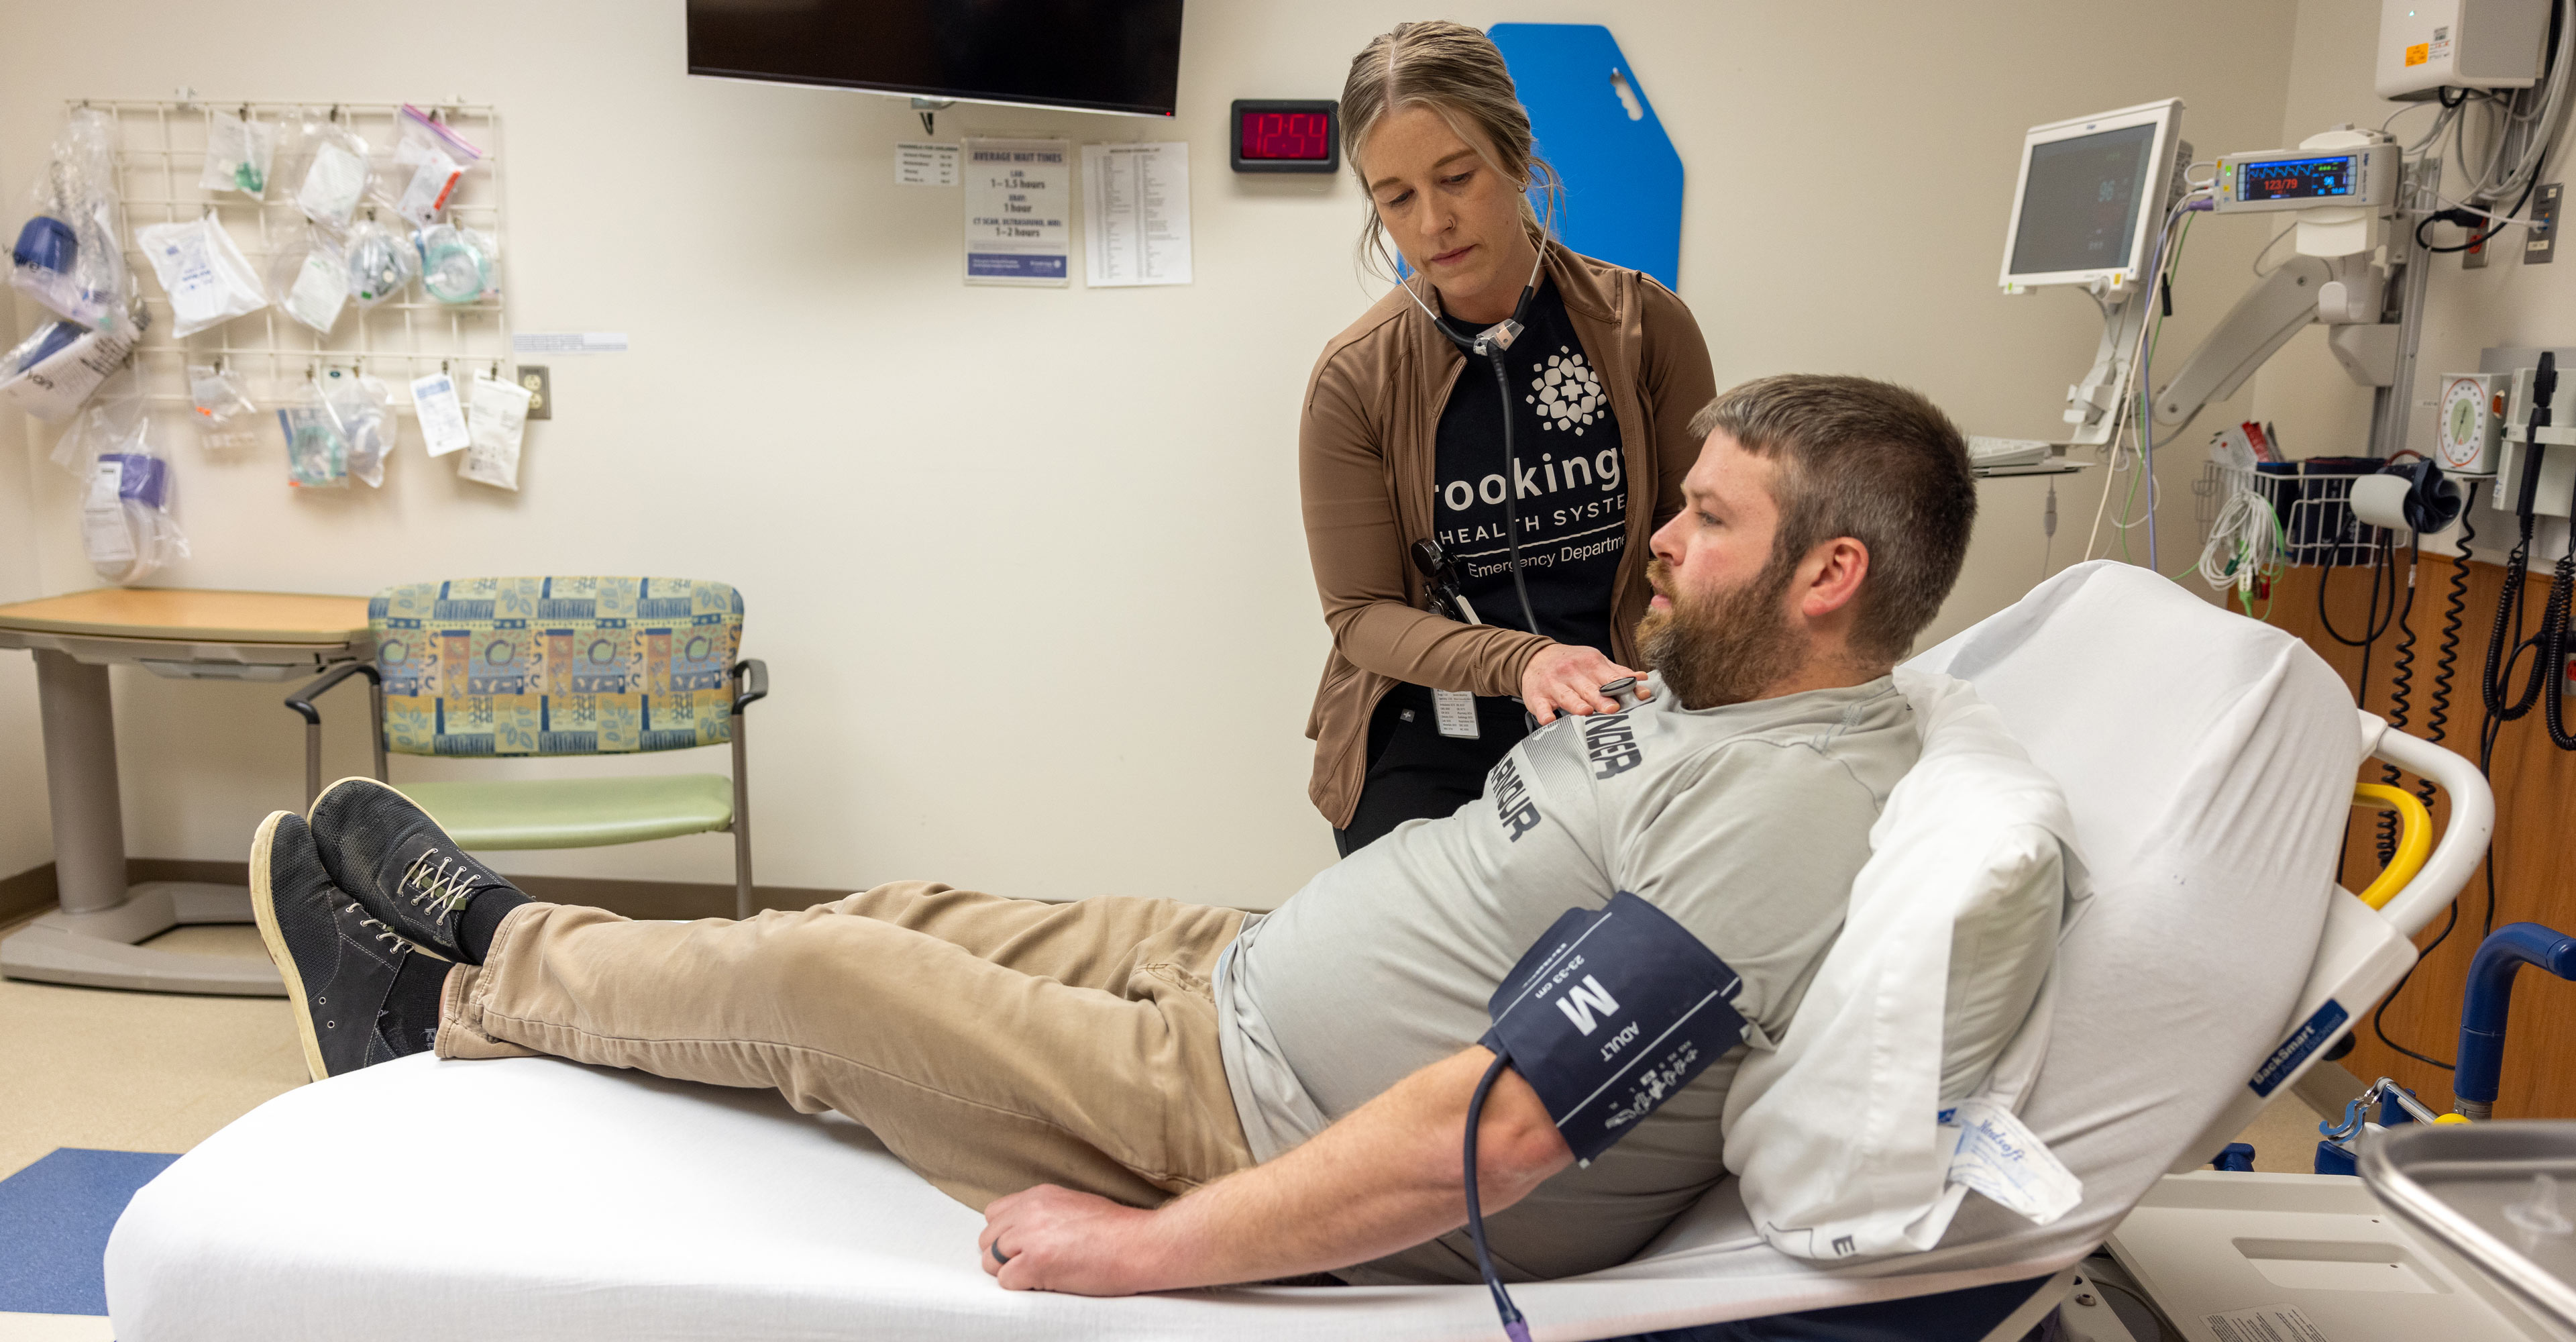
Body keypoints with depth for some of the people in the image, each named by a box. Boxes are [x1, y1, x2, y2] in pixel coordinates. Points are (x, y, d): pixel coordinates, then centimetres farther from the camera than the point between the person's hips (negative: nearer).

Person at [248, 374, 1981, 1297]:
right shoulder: (1729, 695, 6)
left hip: (1255, 1110, -8)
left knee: (810, 982, -1)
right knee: (909, 916, 14)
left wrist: (1146, 1247, -27)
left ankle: (455, 1003, 27)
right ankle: (501, 945, 35)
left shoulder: (1790, 808, -26)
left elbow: (1498, 1127, -31)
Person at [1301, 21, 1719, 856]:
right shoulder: (1356, 380, -5)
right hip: (1429, 732, 0)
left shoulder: (1645, 326, -2)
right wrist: (1522, 662, -21)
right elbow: (1361, 614, -4)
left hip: (1613, 723, 1)